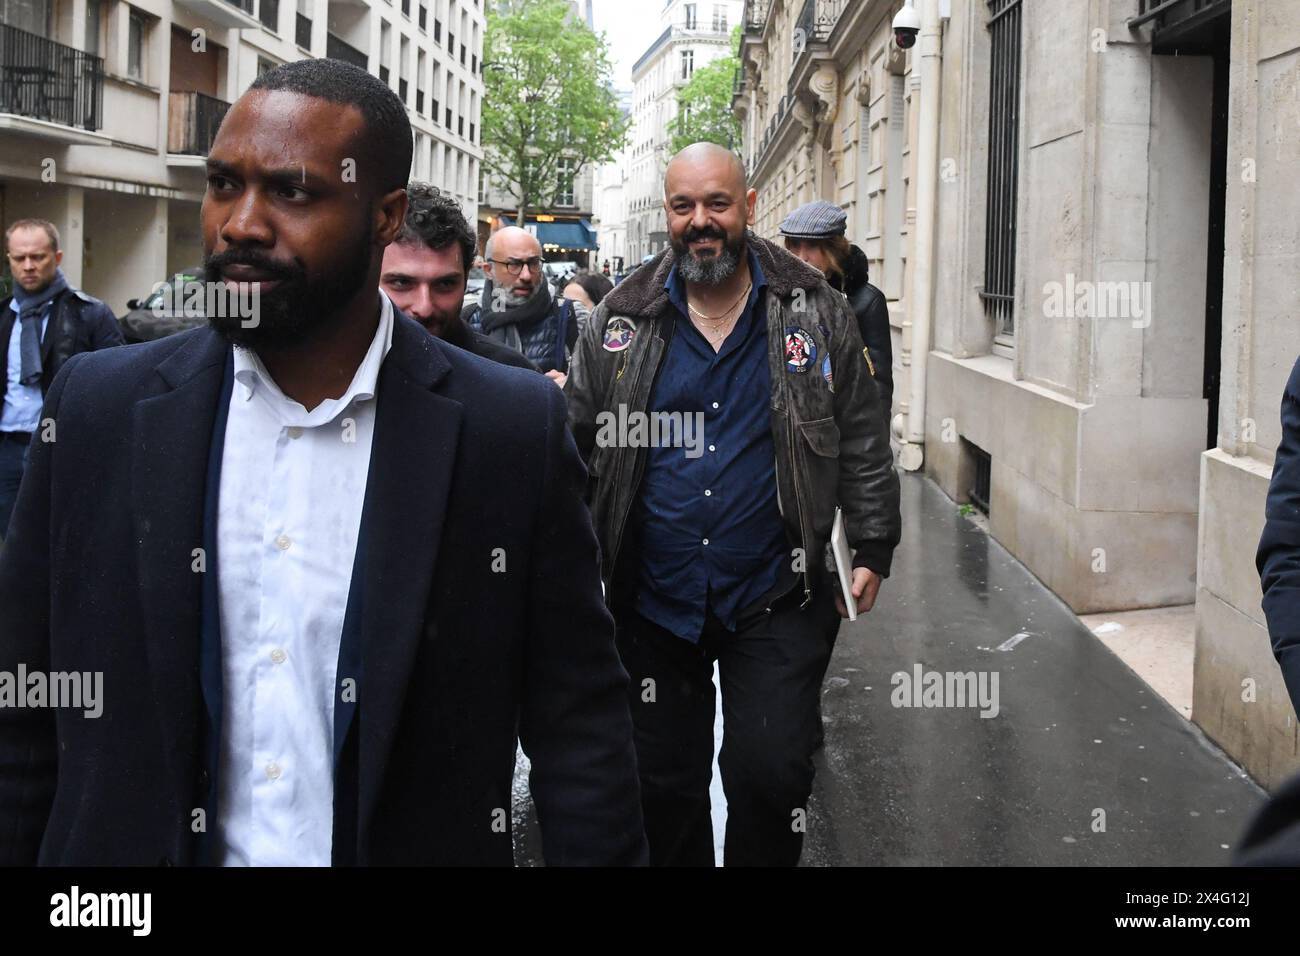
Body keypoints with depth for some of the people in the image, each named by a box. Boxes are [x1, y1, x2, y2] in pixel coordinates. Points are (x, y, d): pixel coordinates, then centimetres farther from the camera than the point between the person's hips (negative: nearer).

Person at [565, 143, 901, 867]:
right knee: (664, 782, 11)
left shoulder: (816, 314, 0)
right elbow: (577, 447, 8)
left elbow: (862, 441, 5)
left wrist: (873, 549, 2)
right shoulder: (621, 324, 2)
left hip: (776, 603, -1)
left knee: (772, 775, -1)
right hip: (654, 605, 2)